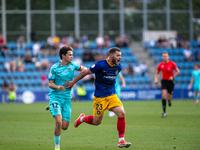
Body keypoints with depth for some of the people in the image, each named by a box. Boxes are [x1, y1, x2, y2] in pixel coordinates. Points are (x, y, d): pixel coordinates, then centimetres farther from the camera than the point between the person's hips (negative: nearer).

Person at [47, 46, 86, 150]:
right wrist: (58, 87, -27)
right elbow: (50, 84, -6)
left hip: (67, 98, 4)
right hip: (55, 97, -4)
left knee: (65, 126, 1)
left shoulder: (72, 65, 4)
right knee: (59, 122, -23)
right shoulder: (55, 68, -7)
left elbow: (83, 69, 20)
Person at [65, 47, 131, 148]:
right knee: (96, 122, 2)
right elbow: (85, 72, -8)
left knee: (121, 113, -15)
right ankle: (82, 118, 36)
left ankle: (121, 141, -8)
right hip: (100, 97, -5)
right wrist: (73, 82, -1)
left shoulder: (118, 67, 2)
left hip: (112, 95, 5)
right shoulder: (100, 65, -17)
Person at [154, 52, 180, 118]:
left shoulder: (172, 63, -7)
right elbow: (157, 73, 15)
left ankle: (169, 100, 43)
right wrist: (156, 79, -2)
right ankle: (164, 112, -14)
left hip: (170, 81, -1)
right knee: (163, 94, -18)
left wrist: (173, 77, -15)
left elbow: (178, 71, -2)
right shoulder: (160, 65, 0)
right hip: (164, 81, 1)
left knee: (169, 98, 0)